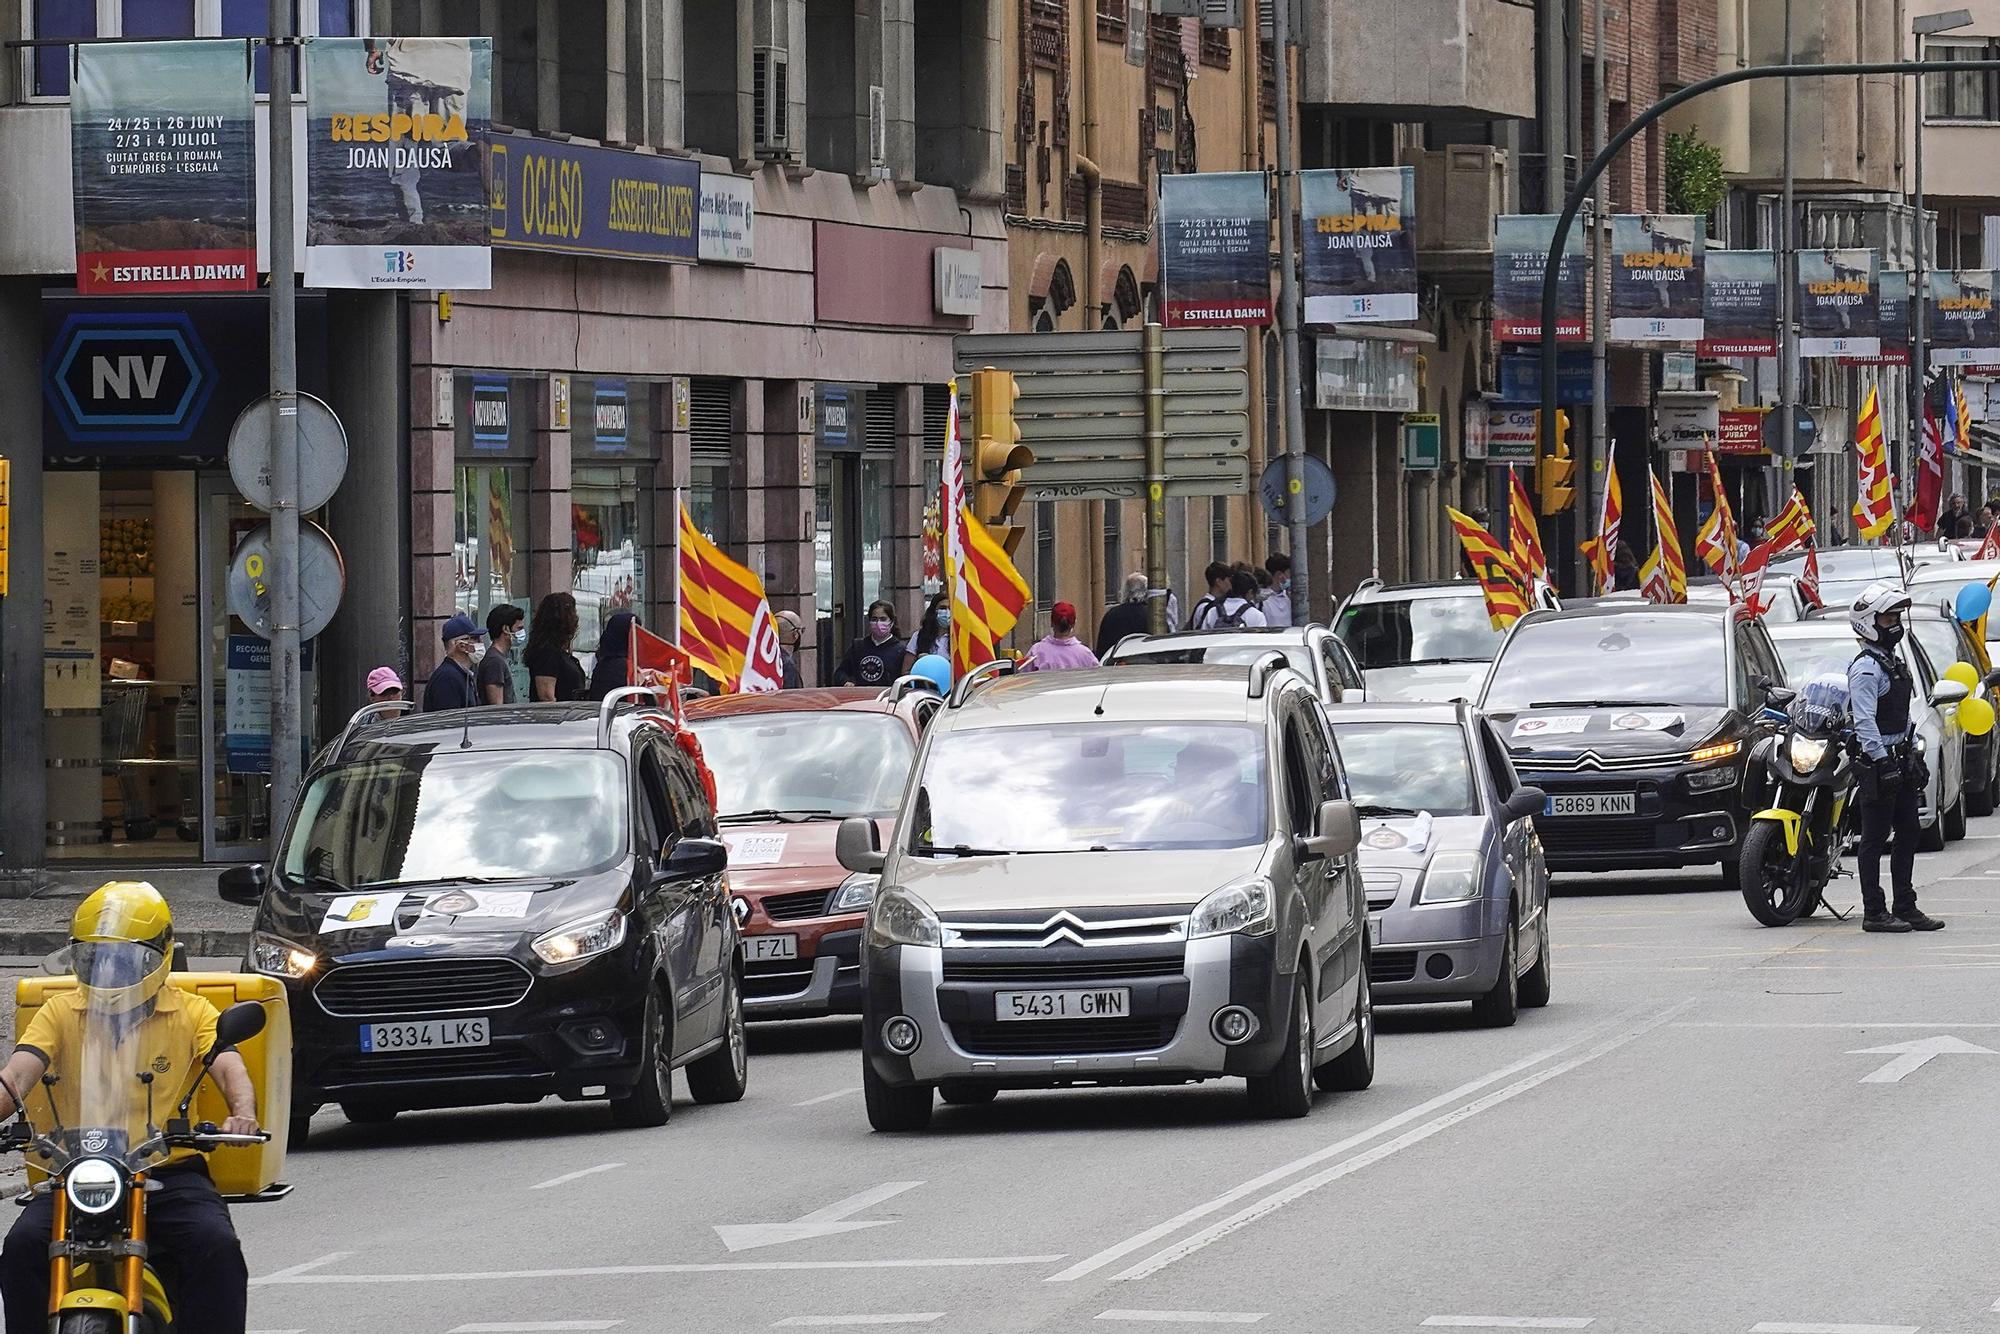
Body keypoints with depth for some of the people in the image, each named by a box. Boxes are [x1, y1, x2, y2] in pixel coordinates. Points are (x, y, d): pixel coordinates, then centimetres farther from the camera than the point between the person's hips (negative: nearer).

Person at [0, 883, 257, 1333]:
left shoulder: (191, 1013, 8)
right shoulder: (60, 1012, 11)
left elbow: (229, 1068, -7)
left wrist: (242, 1114, -32)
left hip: (170, 1174, -1)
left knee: (216, 1246, -29)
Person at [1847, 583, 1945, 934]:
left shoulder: (1895, 661, 18)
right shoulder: (1866, 667, -14)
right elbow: (1865, 721, -22)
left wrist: (1914, 755, 23)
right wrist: (1882, 761, -27)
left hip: (1900, 758, 10)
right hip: (1878, 761, -10)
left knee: (1907, 835, 12)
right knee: (1875, 839, -5)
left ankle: (1906, 907, 18)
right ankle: (1874, 913, -4)